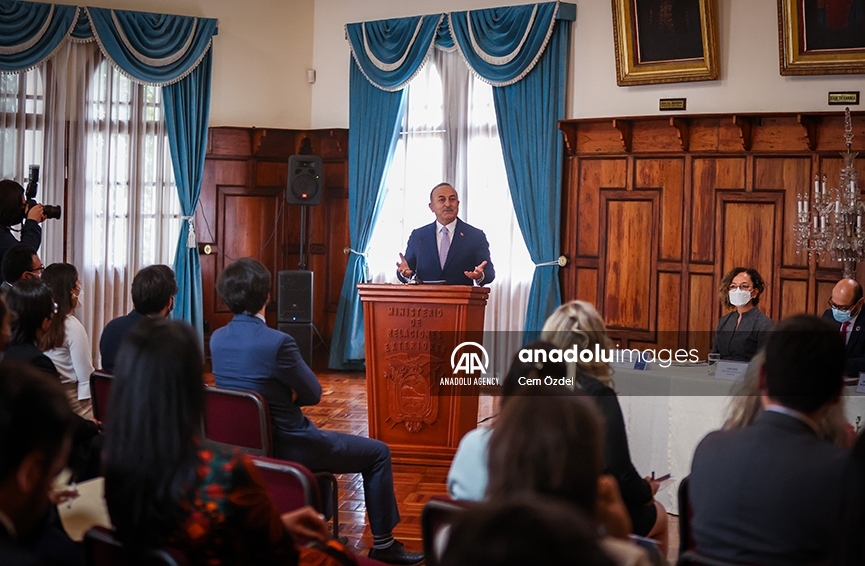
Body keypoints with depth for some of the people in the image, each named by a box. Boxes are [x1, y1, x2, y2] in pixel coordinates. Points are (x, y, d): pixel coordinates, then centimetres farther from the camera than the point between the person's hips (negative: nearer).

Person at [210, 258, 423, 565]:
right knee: (378, 452, 10)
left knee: (325, 436, 37)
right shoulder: (277, 342, -27)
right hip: (286, 447, -8)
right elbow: (313, 394, -13)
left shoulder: (217, 339, -4)